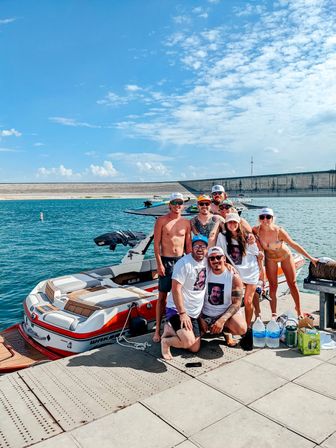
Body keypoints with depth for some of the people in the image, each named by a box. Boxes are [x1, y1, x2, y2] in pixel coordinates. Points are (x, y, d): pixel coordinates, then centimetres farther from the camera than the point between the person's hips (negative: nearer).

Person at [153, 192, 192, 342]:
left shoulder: (186, 222, 7)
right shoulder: (161, 221, -4)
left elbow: (188, 245, 10)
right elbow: (156, 244, -6)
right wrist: (159, 264, -12)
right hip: (166, 261, -3)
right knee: (162, 296, 1)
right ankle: (158, 329, 9)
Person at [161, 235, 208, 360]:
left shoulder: (207, 262, 3)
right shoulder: (184, 263, -17)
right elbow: (176, 290, -21)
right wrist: (182, 313, -22)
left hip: (194, 313, 8)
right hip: (177, 310, -8)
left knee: (195, 348, 10)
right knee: (188, 342, -26)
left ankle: (171, 330, 26)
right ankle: (166, 341, 3)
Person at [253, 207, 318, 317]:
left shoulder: (279, 231, -31)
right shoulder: (256, 230, -25)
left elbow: (294, 245, -23)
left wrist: (310, 258, -19)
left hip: (285, 256, -1)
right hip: (270, 259, 2)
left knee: (292, 284, 6)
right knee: (273, 286, 4)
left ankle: (299, 310, 26)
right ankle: (274, 314, 15)